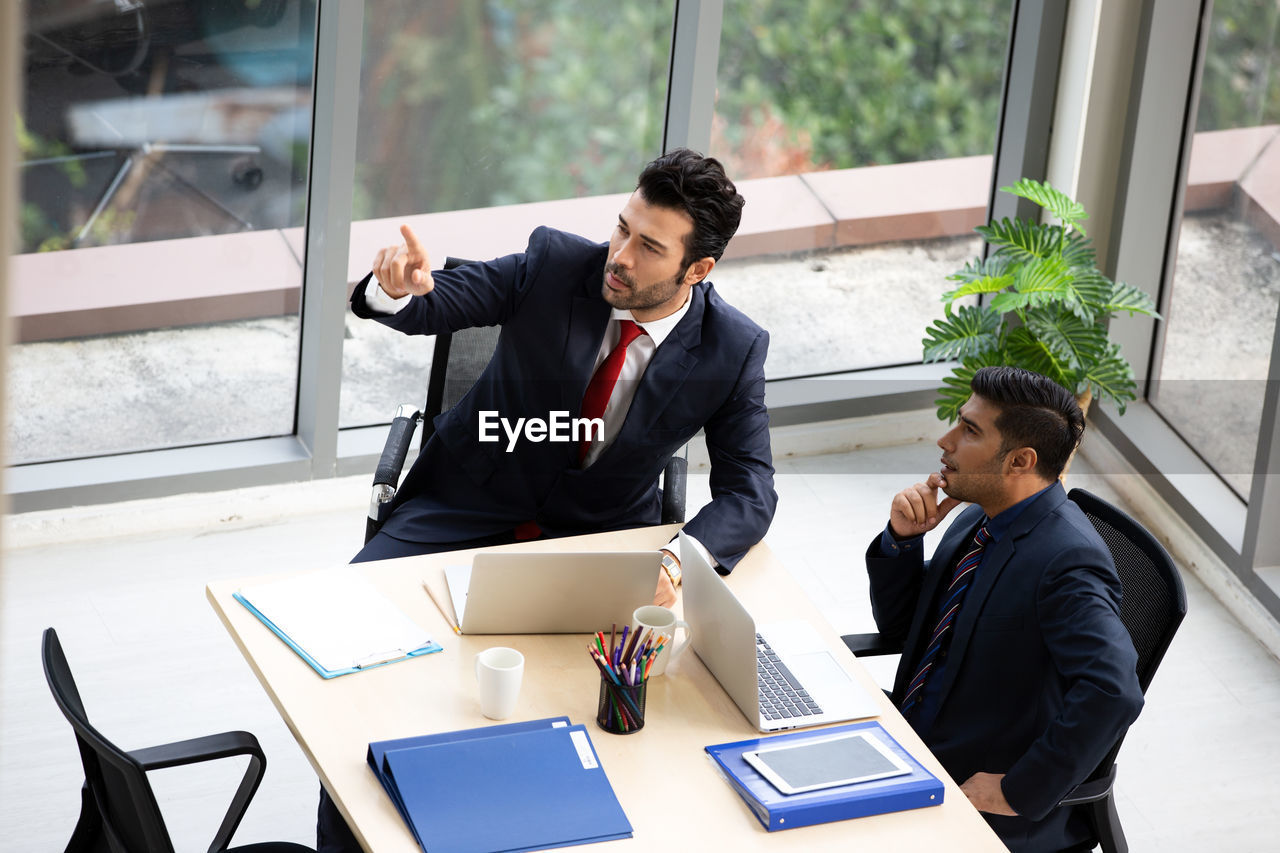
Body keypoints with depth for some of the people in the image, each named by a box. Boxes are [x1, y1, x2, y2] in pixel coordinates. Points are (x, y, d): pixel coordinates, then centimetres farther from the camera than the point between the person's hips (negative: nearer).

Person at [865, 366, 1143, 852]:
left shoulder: (1066, 561, -24)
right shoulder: (979, 520, 4)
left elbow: (1112, 693, -37)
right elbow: (899, 627, 15)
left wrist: (1020, 793, -30)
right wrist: (902, 538, -3)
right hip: (911, 748, 8)